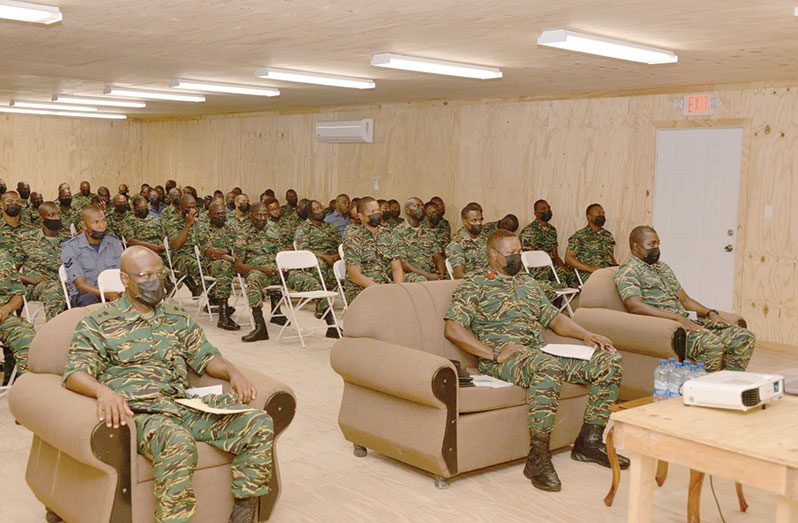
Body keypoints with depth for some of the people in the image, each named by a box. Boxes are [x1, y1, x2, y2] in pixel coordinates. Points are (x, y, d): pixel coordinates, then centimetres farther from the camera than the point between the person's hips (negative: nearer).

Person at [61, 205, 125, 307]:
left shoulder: (114, 242, 7)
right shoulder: (70, 248, -5)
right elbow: (81, 285, -11)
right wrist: (107, 294, -28)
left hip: (112, 290, 3)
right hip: (85, 294, -3)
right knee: (89, 300, -39)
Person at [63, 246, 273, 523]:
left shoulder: (177, 318, 21)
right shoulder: (97, 323, 6)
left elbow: (206, 357, 20)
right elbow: (75, 373, -5)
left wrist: (233, 372, -3)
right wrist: (103, 390, -29)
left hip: (186, 405, 5)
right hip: (138, 410, -5)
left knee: (259, 424, -16)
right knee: (178, 442, -41)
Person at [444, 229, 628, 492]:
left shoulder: (527, 282, 25)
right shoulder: (473, 285, 2)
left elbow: (553, 317, 26)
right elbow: (452, 329, -10)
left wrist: (586, 335, 7)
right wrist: (494, 354, -18)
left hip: (541, 351, 7)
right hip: (504, 356, -7)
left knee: (609, 361, -8)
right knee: (548, 367, -41)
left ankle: (588, 442, 1)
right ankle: (538, 457, -30)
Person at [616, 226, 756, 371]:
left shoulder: (662, 267, 24)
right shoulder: (628, 271, -3)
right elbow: (636, 306, -18)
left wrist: (710, 313, 6)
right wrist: (677, 317, -23)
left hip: (686, 321, 9)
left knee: (745, 337, -5)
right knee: (711, 343, -34)